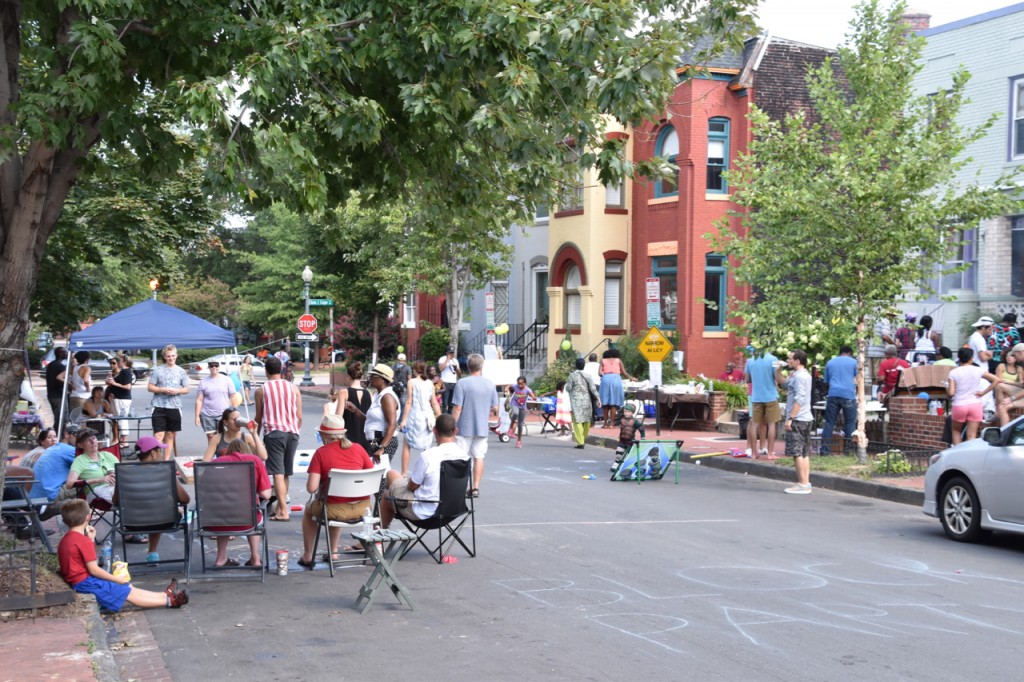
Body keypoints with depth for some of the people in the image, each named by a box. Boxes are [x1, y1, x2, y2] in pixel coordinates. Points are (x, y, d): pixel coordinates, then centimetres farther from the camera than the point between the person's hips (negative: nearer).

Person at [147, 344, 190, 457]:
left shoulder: (181, 371, 7)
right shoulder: (157, 370, 0)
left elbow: (186, 389, 10)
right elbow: (150, 387, 1)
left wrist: (177, 391, -10)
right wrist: (163, 390, -14)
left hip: (175, 407, 3)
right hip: (160, 407, -3)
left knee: (170, 435, 10)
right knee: (159, 435, -9)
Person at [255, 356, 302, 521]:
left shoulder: (261, 390, 1)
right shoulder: (293, 388, 7)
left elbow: (258, 417, 7)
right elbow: (299, 416, 7)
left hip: (273, 432, -3)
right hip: (292, 432, 3)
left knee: (278, 473, -7)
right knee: (285, 473, 13)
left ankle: (284, 512, -14)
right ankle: (279, 508, 19)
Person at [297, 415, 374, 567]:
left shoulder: (321, 453, -6)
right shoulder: (358, 448, 3)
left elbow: (311, 488, -12)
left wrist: (322, 484, 10)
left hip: (335, 509, -4)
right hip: (362, 507, 4)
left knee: (308, 510, 29)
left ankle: (308, 556, 32)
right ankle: (333, 552, 41)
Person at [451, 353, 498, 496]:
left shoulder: (462, 384, -12)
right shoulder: (490, 384, 1)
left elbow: (457, 408, -13)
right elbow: (495, 408, 6)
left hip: (464, 428, -3)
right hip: (482, 428, 3)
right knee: (479, 457, 9)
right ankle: (476, 488, 9)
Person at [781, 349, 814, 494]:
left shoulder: (799, 376, -15)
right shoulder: (805, 374, 16)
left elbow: (799, 400, -22)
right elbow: (786, 384, 24)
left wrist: (790, 418, -22)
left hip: (798, 419, -10)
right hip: (806, 418, 10)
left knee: (797, 453, -7)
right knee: (804, 453, 12)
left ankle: (803, 484, -8)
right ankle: (806, 482, 14)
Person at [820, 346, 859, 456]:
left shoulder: (830, 362, 16)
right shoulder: (853, 362, 7)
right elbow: (857, 379, 16)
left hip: (833, 395, 2)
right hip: (848, 395, -2)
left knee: (829, 423, 3)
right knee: (850, 423, 6)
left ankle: (825, 450, 0)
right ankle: (849, 449, 5)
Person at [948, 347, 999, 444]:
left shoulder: (953, 373, -5)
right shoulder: (978, 370, -1)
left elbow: (951, 393, -10)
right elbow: (996, 380, -5)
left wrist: (947, 388, 12)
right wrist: (983, 392, -1)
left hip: (959, 405, 0)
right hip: (975, 404, 1)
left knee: (956, 431, 20)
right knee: (972, 435, 1)